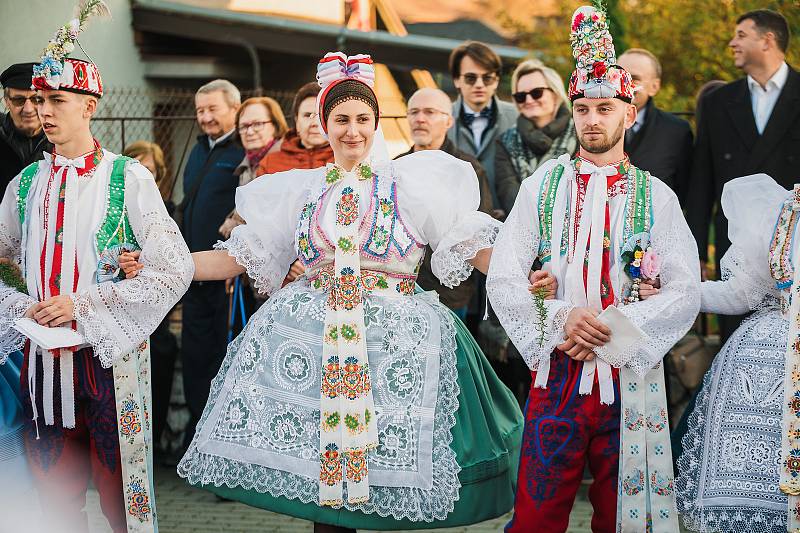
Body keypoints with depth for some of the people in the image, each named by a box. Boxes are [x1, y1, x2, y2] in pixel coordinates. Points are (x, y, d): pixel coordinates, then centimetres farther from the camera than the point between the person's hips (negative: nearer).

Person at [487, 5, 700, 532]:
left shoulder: (656, 196, 6)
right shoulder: (542, 185, 8)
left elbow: (685, 294, -3)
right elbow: (503, 279, 1)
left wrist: (612, 334, -14)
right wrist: (560, 322, -12)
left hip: (631, 378, 0)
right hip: (556, 374, 0)